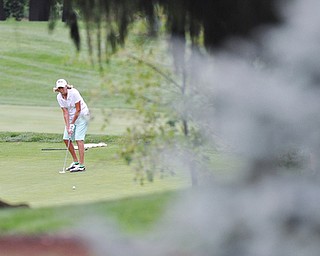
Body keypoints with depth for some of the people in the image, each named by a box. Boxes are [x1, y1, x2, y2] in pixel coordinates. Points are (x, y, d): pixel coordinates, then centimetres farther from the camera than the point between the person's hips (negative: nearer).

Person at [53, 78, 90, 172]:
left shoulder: (74, 93, -24)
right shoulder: (59, 97, -7)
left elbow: (78, 110, -20)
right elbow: (65, 113, -7)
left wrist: (72, 124, -16)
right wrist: (68, 127, -16)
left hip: (81, 115, -7)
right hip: (71, 117, 7)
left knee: (79, 139, -15)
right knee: (66, 139, 2)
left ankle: (81, 165, -15)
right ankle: (76, 161, 18)